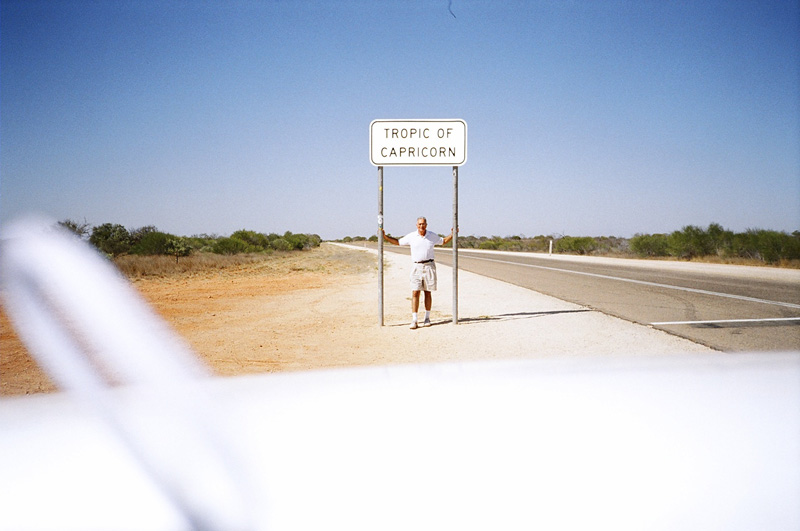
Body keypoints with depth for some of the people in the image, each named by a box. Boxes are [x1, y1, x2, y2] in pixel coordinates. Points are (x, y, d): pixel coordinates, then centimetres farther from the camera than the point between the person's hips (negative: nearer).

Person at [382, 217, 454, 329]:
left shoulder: (433, 236, 5)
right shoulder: (411, 236, 1)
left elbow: (443, 241, 22)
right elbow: (398, 242, 14)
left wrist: (452, 234, 7)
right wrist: (384, 236, 5)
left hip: (429, 266, 1)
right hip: (417, 267, -1)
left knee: (427, 292, 6)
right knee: (415, 293, -8)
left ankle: (427, 318, 16)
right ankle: (414, 320, -8)